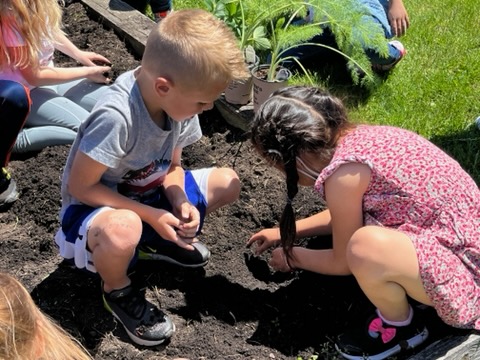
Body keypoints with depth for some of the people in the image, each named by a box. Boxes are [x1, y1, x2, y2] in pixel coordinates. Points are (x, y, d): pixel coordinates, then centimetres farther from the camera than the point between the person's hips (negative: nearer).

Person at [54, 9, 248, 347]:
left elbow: (172, 166, 1)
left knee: (227, 182, -2)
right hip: (93, 207, -7)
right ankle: (117, 290, -5)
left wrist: (180, 203, -19)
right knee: (122, 230, -41)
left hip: (148, 194, 7)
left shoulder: (177, 100, -14)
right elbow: (80, 187, -26)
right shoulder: (115, 117, -36)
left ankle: (155, 241, 16)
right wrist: (151, 216, -27)